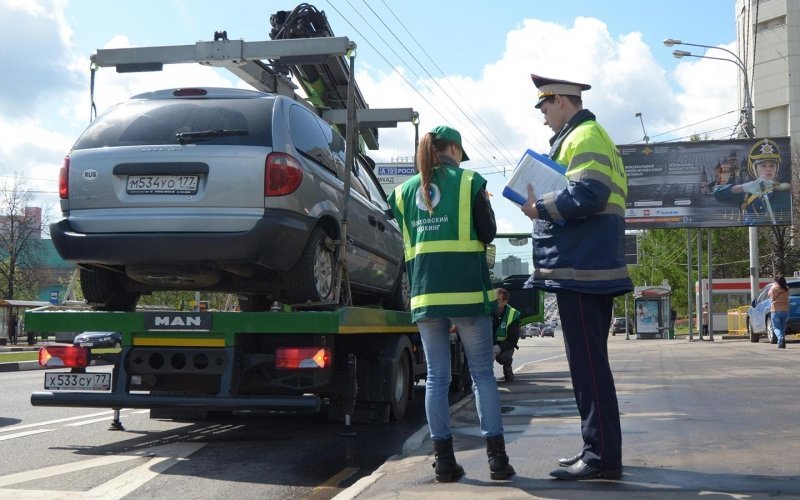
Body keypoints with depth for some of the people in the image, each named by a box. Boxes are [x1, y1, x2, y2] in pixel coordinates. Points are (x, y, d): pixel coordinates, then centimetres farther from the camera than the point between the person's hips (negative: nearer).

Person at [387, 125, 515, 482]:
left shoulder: (405, 190, 12)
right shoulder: (469, 181, 1)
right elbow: (488, 233, 3)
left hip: (425, 293, 3)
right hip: (467, 290, -3)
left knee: (436, 377, 5)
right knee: (483, 374, 3)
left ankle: (444, 461, 4)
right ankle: (496, 457, 1)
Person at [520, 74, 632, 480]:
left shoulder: (584, 137, -9)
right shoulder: (586, 137, 24)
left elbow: (587, 194, -24)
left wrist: (539, 208, -12)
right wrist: (545, 205, 12)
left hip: (581, 267, -11)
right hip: (592, 267, 11)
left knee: (588, 364, -8)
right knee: (589, 362, 15)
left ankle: (603, 456, -4)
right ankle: (599, 449, 23)